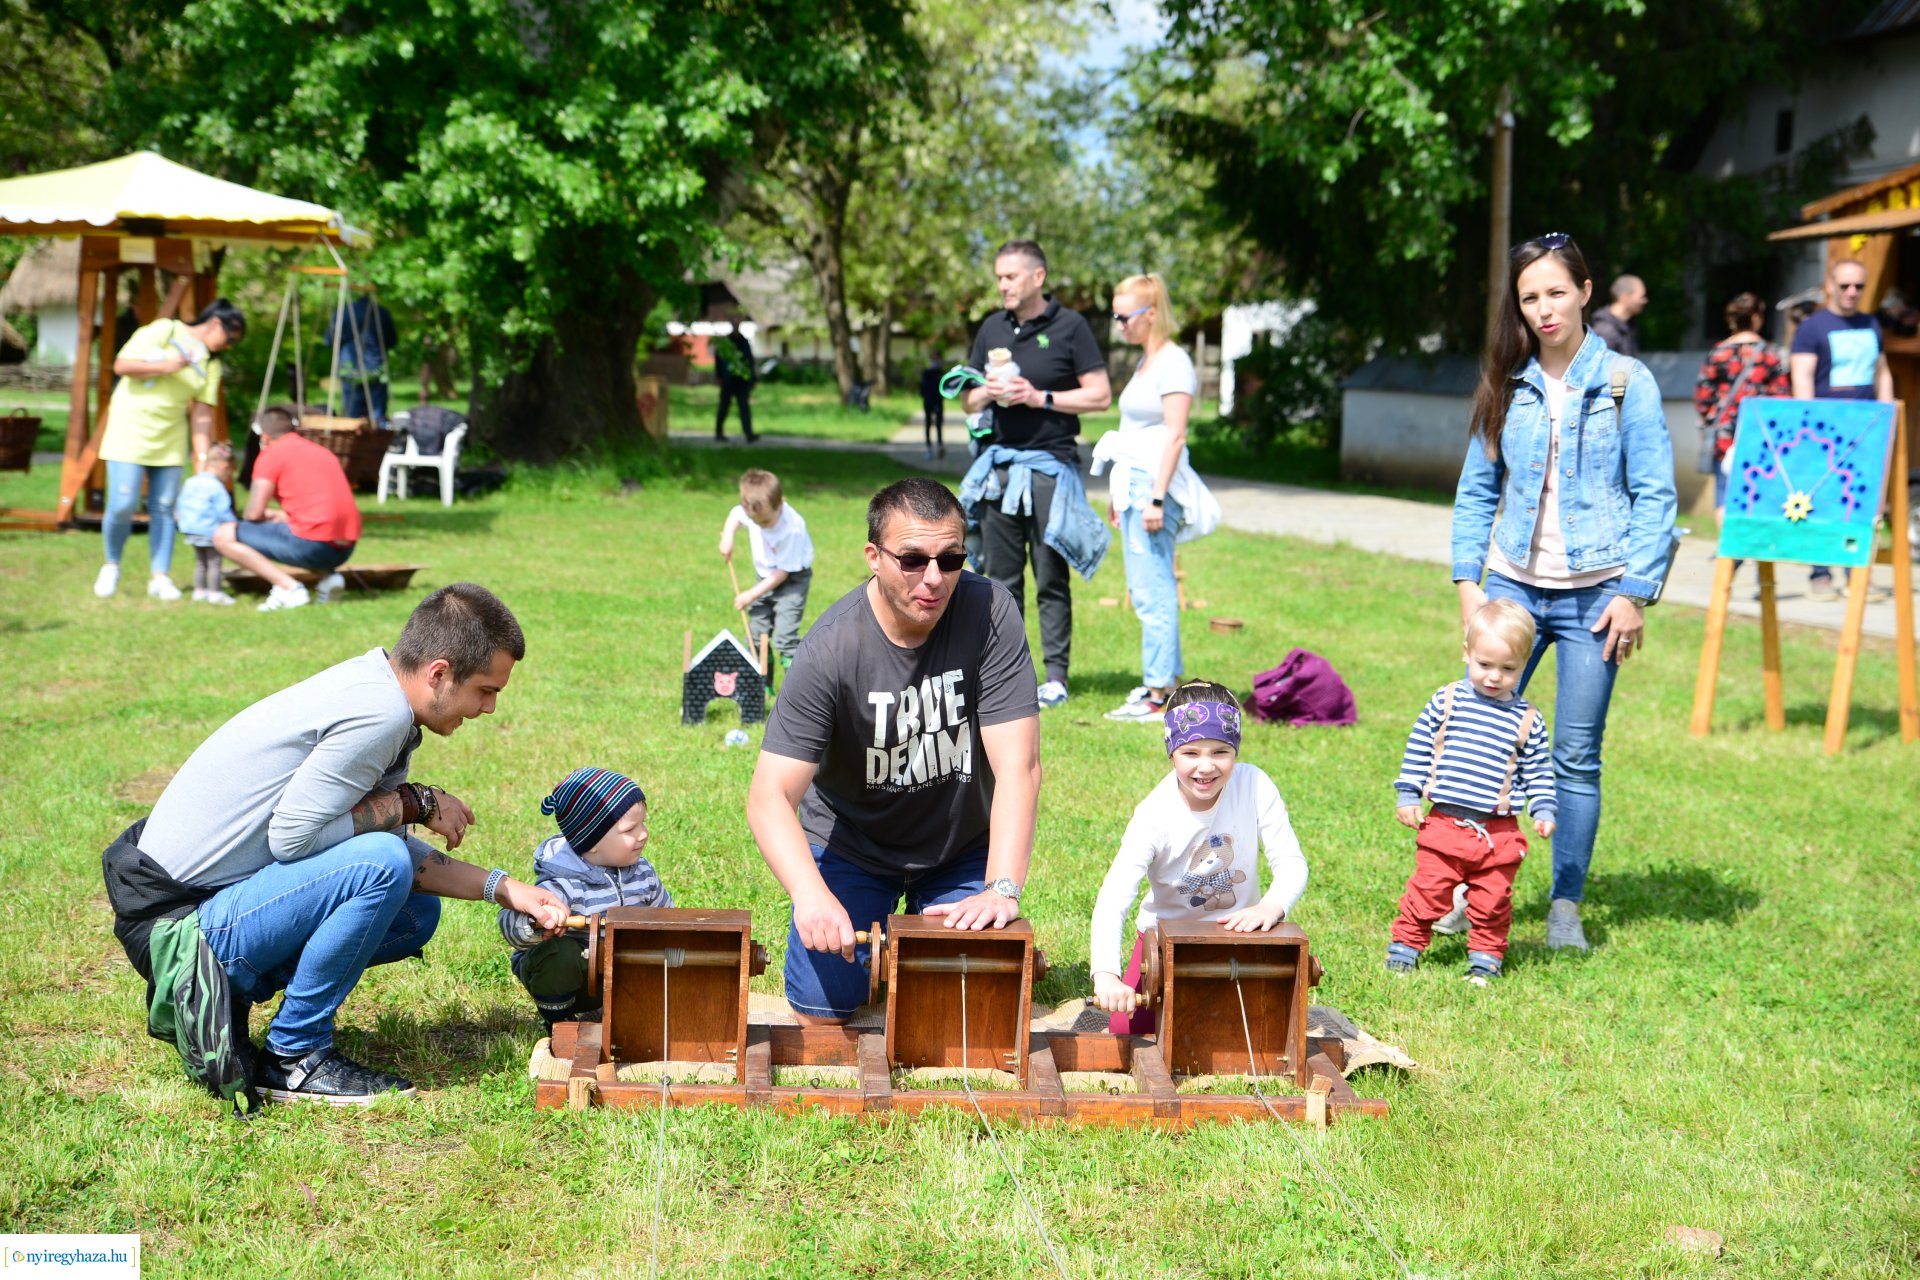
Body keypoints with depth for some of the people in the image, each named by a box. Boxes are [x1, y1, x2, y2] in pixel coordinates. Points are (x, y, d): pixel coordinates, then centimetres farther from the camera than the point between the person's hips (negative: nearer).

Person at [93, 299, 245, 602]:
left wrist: (204, 456, -3)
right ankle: (111, 566, 11)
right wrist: (164, 367, -18)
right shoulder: (163, 331, -6)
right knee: (122, 505, -10)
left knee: (164, 508, 2)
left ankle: (159, 577, 8)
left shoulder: (211, 364, 8)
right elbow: (122, 364, -11)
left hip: (171, 440, 5)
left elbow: (202, 412, 4)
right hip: (131, 430, -5)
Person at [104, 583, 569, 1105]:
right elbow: (293, 836, -24)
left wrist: (505, 889, 6)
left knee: (416, 914, 12)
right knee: (381, 865, -26)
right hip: (182, 922, -10)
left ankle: (230, 996, 13)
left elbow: (389, 846, 11)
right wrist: (412, 803, -14)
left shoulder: (375, 691, 8)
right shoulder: (379, 712, -22)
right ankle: (294, 1058, -11)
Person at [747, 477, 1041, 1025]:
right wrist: (811, 894, -46)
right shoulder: (831, 650, -26)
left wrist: (1001, 889, -37)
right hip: (851, 847, -1)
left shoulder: (989, 612, -23)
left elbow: (1018, 766, -26)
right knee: (821, 1012, -9)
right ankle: (872, 938, 24)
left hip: (966, 848, 1)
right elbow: (770, 795, -28)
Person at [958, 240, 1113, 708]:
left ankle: (1056, 676, 2)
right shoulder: (992, 328, 13)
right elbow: (969, 400, 18)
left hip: (1050, 465, -5)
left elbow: (1100, 396, -5)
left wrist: (1039, 397, -12)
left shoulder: (1069, 327, -2)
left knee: (1051, 579, -2)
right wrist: (988, 393, -5)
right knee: (1001, 576, 5)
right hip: (1000, 463, 5)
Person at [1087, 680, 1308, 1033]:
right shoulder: (1155, 816, -25)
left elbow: (1291, 863, -19)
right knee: (1126, 1027, -12)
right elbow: (1112, 899, -33)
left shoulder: (1255, 786, -20)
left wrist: (1271, 906, -43)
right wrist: (1106, 975, -50)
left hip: (1236, 931, 1)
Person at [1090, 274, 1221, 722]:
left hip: (1155, 483, -10)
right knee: (1147, 588, 11)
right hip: (1134, 482, 10)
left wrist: (1156, 498, -21)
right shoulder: (1146, 361, 18)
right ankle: (1163, 680, 17)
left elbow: (1174, 436, -16)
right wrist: (1119, 492, 24)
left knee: (1152, 590, -10)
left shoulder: (1173, 363, -11)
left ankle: (1159, 694, -9)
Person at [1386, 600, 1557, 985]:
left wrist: (1543, 810, 0)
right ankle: (1405, 946, 17)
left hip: (1499, 831, 1)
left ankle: (1485, 957, 23)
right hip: (1444, 823, -1)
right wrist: (1407, 796, 3)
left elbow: (1537, 770, 10)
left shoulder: (1526, 719, 2)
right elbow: (1418, 749, 5)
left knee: (1491, 901, 8)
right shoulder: (1446, 701, -1)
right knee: (1427, 892, 2)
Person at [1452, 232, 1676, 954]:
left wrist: (1635, 593, -8)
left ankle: (1566, 907, 12)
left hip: (1593, 594, -3)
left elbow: (1655, 496, -2)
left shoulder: (1625, 382, -1)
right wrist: (1468, 581, 2)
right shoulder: (1507, 386, 8)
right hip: (1513, 586, 3)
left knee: (1576, 756, 0)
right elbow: (1477, 490, 12)